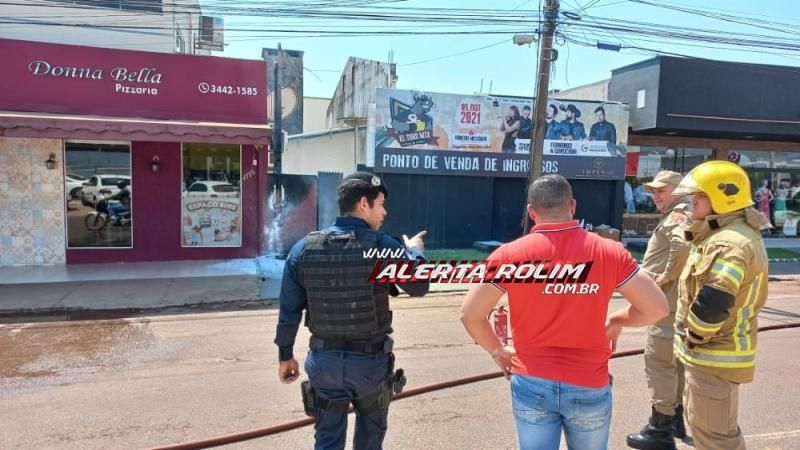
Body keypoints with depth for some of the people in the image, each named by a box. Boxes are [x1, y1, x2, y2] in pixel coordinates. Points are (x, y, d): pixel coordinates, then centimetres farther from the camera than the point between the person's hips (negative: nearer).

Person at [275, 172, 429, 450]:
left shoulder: (303, 248, -5)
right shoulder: (383, 247, -15)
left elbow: (289, 309, 0)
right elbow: (419, 287, -1)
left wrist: (285, 355, 12)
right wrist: (415, 251, 17)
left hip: (324, 360, 3)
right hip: (371, 361, -2)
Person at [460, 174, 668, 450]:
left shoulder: (510, 254, -10)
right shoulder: (609, 252, -8)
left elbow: (469, 314, -10)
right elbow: (657, 308, -5)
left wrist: (497, 351, 6)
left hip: (532, 384, -1)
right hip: (589, 386, 2)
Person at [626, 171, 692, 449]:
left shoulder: (678, 214, -14)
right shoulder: (681, 214, 18)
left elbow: (683, 243, -36)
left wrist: (668, 275, -24)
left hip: (669, 300, -11)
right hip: (675, 299, 11)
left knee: (658, 361, -7)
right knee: (673, 360, 19)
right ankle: (675, 418, 32)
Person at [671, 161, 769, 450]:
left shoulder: (729, 243, -25)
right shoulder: (725, 235, 11)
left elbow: (712, 303, -32)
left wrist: (693, 335, -15)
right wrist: (695, 339, 15)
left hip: (714, 354, -11)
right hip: (716, 351, 11)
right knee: (704, 423, 26)